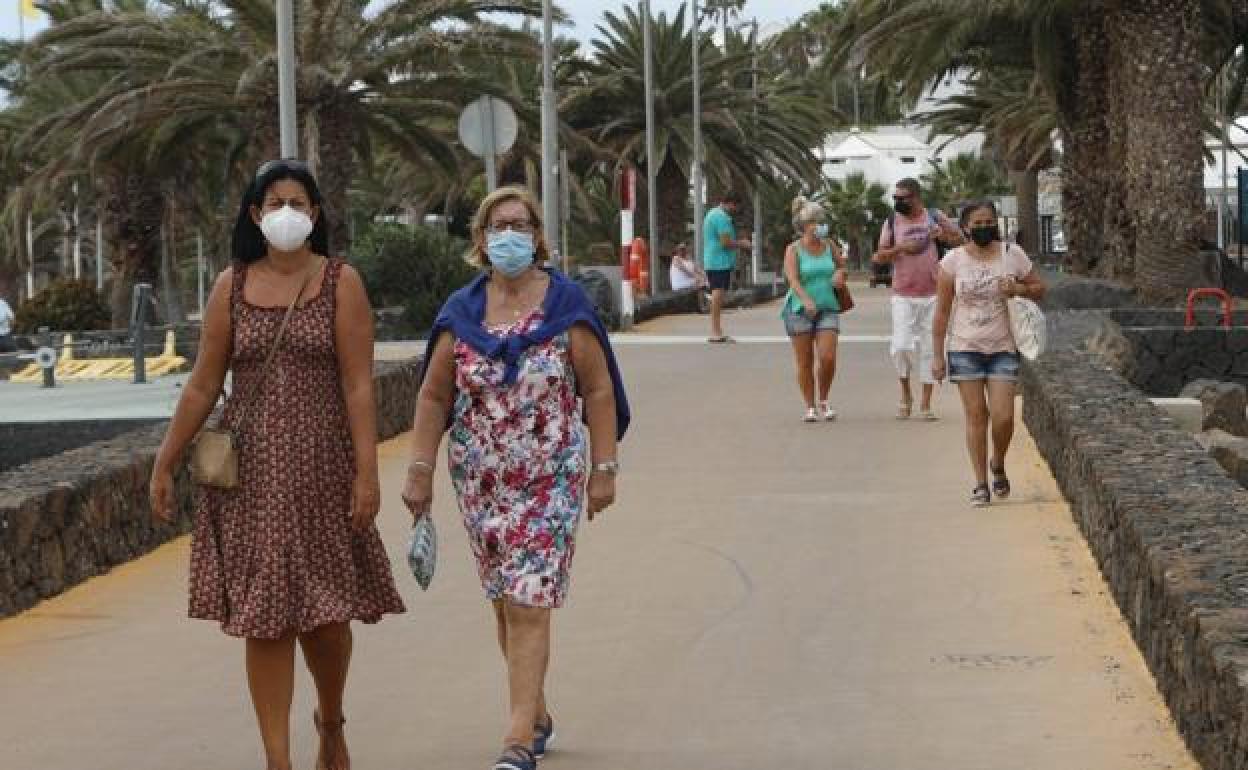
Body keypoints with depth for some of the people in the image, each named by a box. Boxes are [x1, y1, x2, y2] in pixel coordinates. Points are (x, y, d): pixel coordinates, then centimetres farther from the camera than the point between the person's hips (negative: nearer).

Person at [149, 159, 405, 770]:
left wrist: (367, 473, -12)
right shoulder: (232, 287, 5)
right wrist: (165, 465, 6)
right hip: (250, 471, 1)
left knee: (326, 613, 5)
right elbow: (203, 386, 8)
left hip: (322, 466, -1)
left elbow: (358, 385, -6)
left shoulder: (340, 283, -1)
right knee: (264, 616, 0)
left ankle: (330, 720, 34)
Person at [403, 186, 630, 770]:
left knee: (529, 605, -11)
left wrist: (603, 468, -5)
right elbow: (434, 398, 6)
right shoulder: (461, 312, 3)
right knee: (506, 603, 11)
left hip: (551, 481, -3)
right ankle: (537, 715, 28)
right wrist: (420, 470, 0)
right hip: (481, 482, 3)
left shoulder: (565, 304, -3)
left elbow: (598, 390, -2)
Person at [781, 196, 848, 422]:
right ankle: (810, 407, 13)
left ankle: (824, 401, 12)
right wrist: (806, 300, -36)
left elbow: (843, 266, 23)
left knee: (828, 358, -10)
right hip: (800, 310, -3)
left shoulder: (829, 246, 6)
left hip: (827, 309, 3)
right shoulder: (794, 250, -6)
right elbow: (793, 279, -19)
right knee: (805, 363, 1)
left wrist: (840, 274, -2)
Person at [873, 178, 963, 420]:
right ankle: (905, 394, 11)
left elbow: (960, 240, 11)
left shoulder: (935, 218, 3)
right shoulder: (892, 222, 5)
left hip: (933, 295, 0)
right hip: (903, 296, 0)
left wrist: (944, 235, -9)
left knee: (929, 349, 4)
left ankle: (925, 403, 11)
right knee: (901, 346, -12)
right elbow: (878, 257, 4)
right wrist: (899, 249, -14)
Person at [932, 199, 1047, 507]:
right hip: (965, 349, 0)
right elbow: (942, 311, 1)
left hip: (1003, 349, 0)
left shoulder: (1012, 254, 1)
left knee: (1003, 417, -6)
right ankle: (981, 484, 8)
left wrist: (1018, 289, -11)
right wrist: (937, 355, -1)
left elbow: (1039, 289, 12)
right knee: (976, 416, 0)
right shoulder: (953, 260, -2)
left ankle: (998, 466, 23)